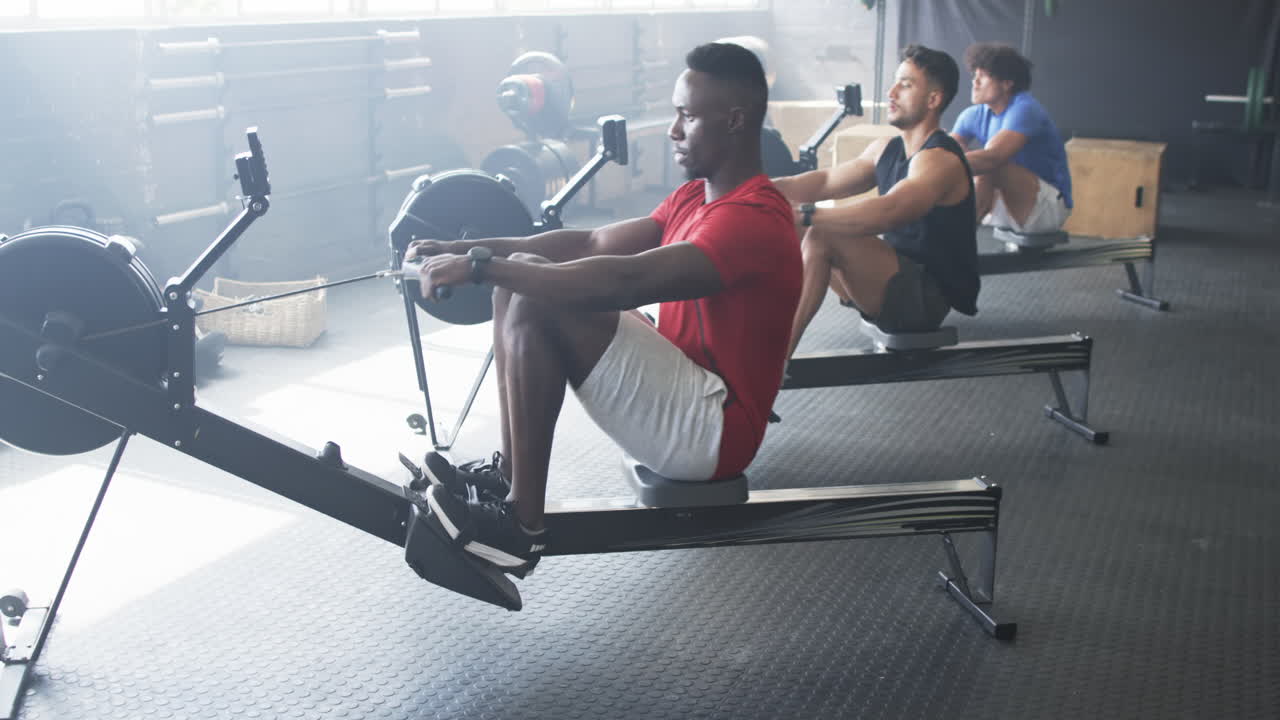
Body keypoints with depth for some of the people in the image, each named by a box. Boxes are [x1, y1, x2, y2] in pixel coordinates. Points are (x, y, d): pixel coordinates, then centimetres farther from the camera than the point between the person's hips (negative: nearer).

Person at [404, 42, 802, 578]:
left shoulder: (753, 222, -21)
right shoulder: (697, 197, 11)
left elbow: (624, 281, -34)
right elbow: (593, 244, 8)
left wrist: (481, 266, -31)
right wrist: (469, 249, -3)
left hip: (711, 429, -10)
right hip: (684, 395, 10)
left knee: (538, 303, -23)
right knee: (524, 281, 3)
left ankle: (521, 524, -17)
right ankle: (507, 471, 2)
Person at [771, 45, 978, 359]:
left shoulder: (940, 161, -19)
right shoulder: (886, 148, 10)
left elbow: (887, 212, -36)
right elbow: (825, 181, 6)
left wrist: (802, 215, -42)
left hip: (929, 296, -10)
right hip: (896, 280, 10)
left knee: (822, 237, -29)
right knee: (792, 233, 3)